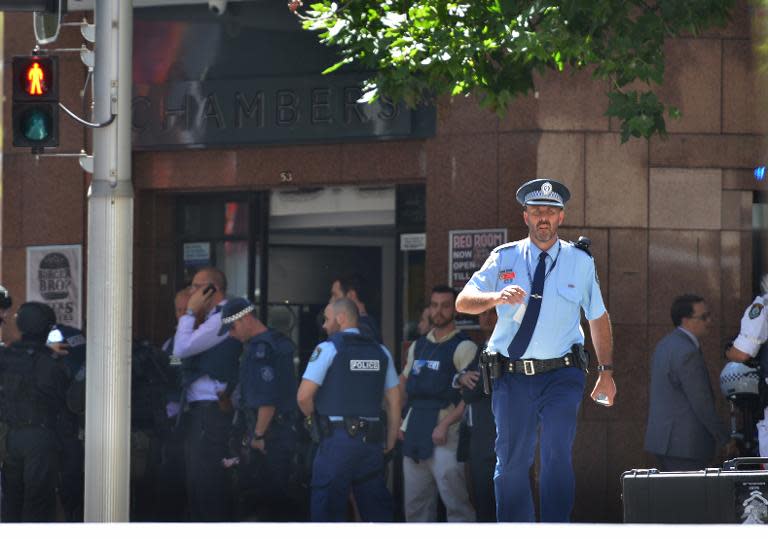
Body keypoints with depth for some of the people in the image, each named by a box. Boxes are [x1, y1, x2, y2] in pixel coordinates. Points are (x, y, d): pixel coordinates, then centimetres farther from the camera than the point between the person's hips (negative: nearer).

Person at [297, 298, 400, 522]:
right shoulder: (380, 352, 12)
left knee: (328, 510, 0)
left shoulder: (328, 349, -4)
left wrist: (314, 418, 9)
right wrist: (390, 441, 18)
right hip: (372, 440, 5)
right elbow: (394, 400, 12)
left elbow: (304, 396, -10)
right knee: (378, 509, 10)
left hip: (337, 438, -5)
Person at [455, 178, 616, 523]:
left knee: (557, 456, -16)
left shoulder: (580, 261, 6)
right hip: (512, 376, 1)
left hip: (561, 377, -1)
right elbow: (463, 302, -3)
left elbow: (598, 317, 14)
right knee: (512, 462, 5)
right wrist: (497, 297, -23)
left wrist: (606, 371, 10)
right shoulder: (504, 258, 5)